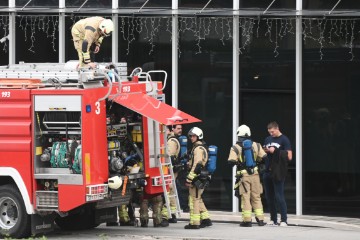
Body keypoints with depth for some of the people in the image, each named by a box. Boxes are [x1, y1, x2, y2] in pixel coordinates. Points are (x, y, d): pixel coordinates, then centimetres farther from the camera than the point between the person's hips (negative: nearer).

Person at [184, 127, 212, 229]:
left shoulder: (198, 148, -14)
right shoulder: (202, 148, 19)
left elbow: (197, 165, -22)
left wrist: (189, 178, -22)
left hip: (196, 178, -10)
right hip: (200, 178, 10)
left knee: (194, 199, -7)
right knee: (198, 199, 18)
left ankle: (194, 223, -6)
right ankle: (205, 219, 20)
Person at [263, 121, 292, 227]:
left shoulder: (284, 140, -4)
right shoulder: (268, 139, 15)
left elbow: (289, 157, -10)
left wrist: (275, 152, -14)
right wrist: (266, 151, 0)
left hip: (278, 172, -7)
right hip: (267, 171, 7)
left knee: (279, 196, -8)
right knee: (269, 196, 9)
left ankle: (284, 220, -3)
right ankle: (273, 219, 17)